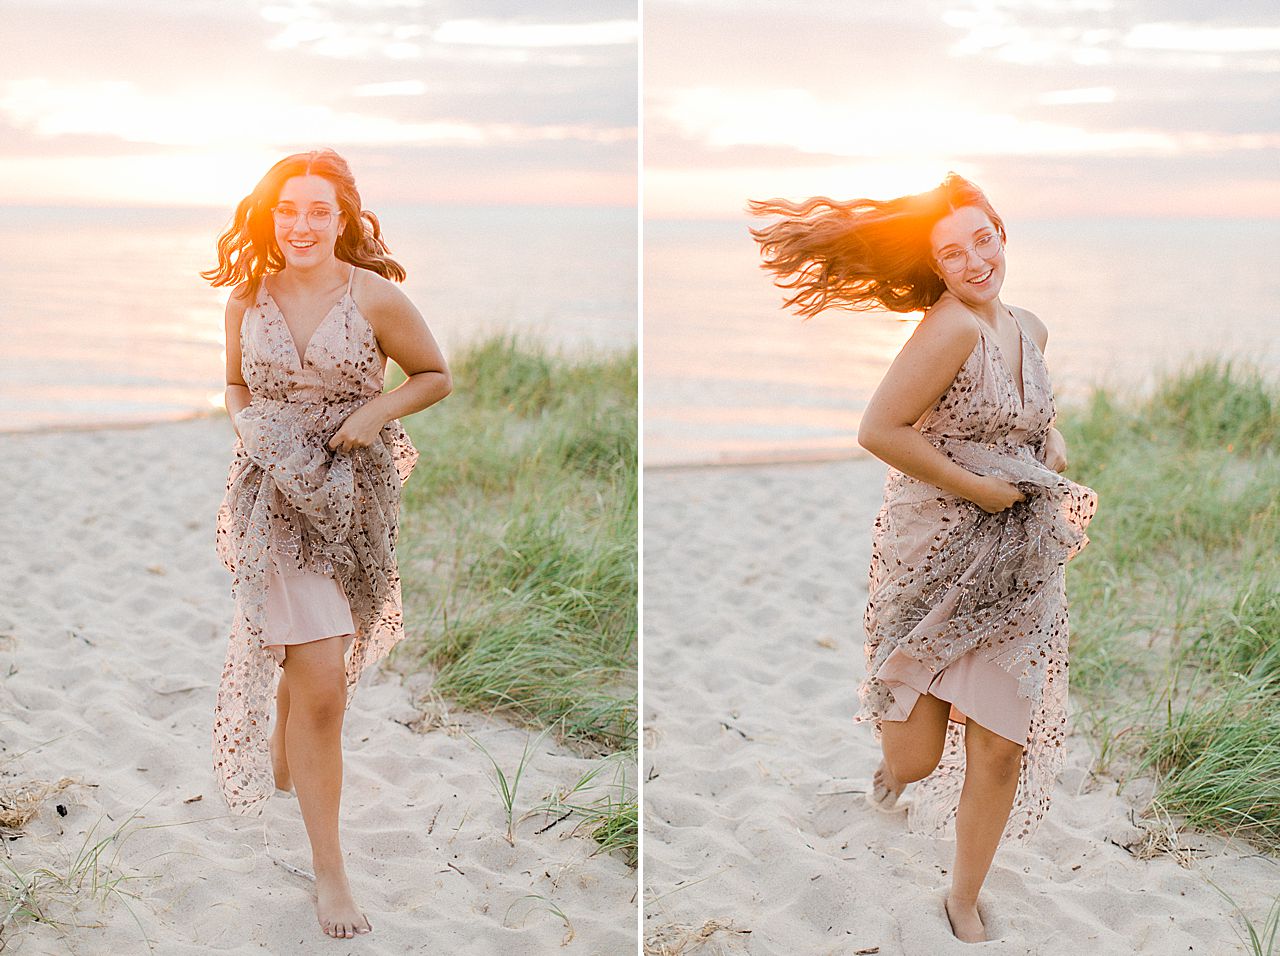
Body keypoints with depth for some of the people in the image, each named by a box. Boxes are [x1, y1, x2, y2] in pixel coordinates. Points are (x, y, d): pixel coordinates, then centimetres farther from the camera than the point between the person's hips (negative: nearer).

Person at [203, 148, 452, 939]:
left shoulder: (375, 297, -6)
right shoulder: (247, 299, 2)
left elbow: (436, 376, 3)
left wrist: (379, 410, -12)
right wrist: (247, 425, 0)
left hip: (354, 497, 1)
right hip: (276, 498, 0)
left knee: (308, 658, 17)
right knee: (322, 687, -8)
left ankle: (287, 756, 53)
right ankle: (329, 869, 2)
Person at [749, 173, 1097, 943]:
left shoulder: (1030, 329, 8)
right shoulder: (950, 326, -18)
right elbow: (879, 431, -25)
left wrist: (1053, 440, 7)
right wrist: (981, 490, -17)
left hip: (1020, 563, 6)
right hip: (934, 557, -6)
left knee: (1002, 750, 5)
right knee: (917, 760, -1)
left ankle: (965, 902, 30)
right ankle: (893, 756, 41)